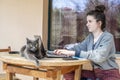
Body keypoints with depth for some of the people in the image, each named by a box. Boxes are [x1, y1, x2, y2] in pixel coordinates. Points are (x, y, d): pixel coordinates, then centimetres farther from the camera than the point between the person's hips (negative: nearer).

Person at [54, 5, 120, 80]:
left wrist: (74, 53, -34)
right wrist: (65, 50, -14)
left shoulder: (108, 37, -16)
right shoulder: (90, 37, 8)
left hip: (109, 73, -7)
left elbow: (99, 56, -30)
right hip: (95, 72, 7)